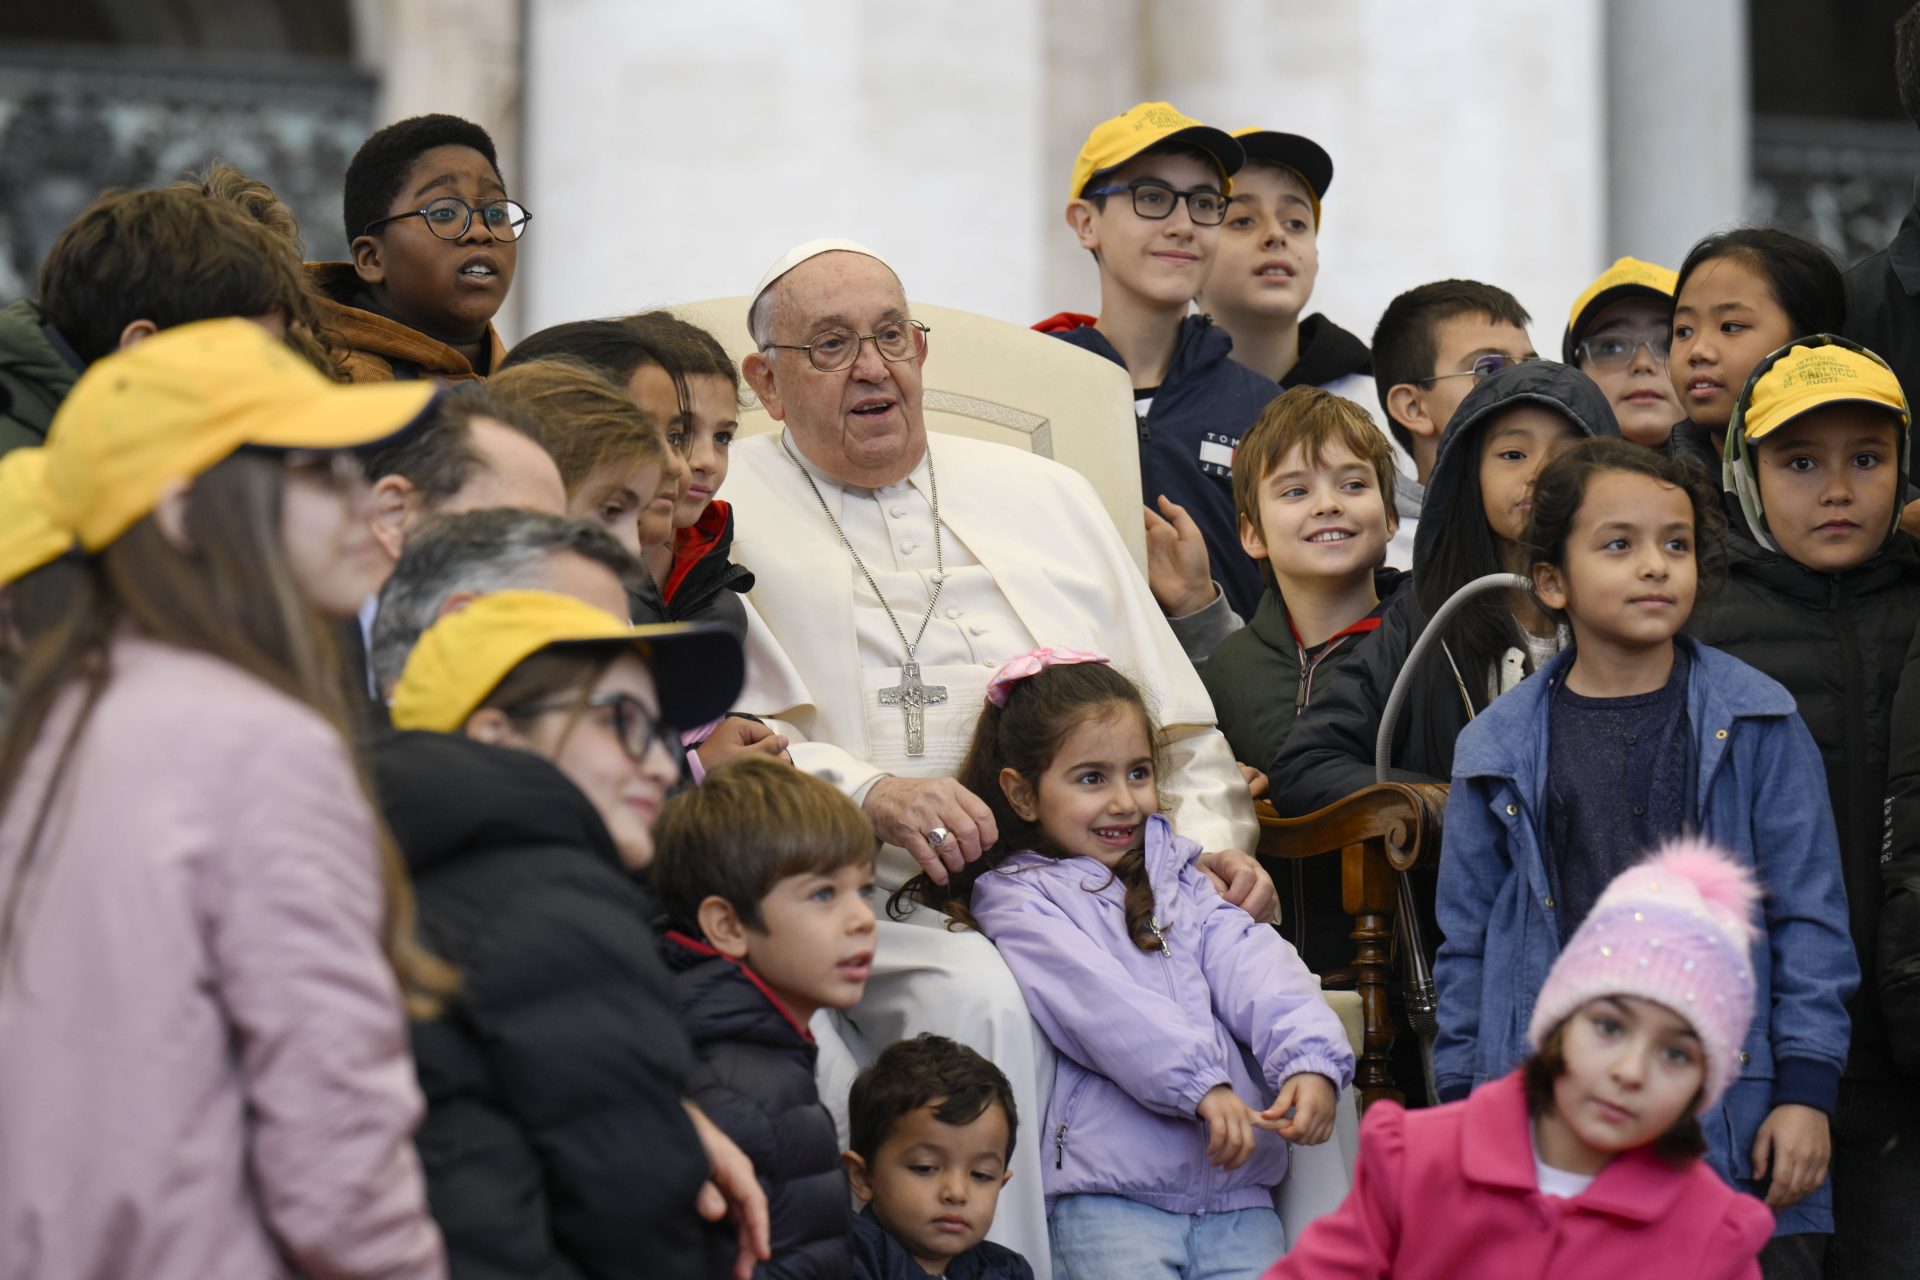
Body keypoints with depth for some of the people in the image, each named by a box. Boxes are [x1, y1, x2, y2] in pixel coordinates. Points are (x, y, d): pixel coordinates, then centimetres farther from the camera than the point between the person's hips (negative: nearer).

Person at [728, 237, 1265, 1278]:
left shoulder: (1044, 496, 24)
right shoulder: (722, 515, 9)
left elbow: (1175, 721, 25)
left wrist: (1214, 841, 6)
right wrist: (865, 791, -20)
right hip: (882, 907, -4)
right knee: (977, 998, -37)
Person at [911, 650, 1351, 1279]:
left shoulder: (1178, 880, 23)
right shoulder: (1019, 899, 5)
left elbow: (1253, 968, 6)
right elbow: (1101, 1004, -11)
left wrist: (1310, 1061, -14)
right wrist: (1203, 1086, -23)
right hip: (1110, 1196, -4)